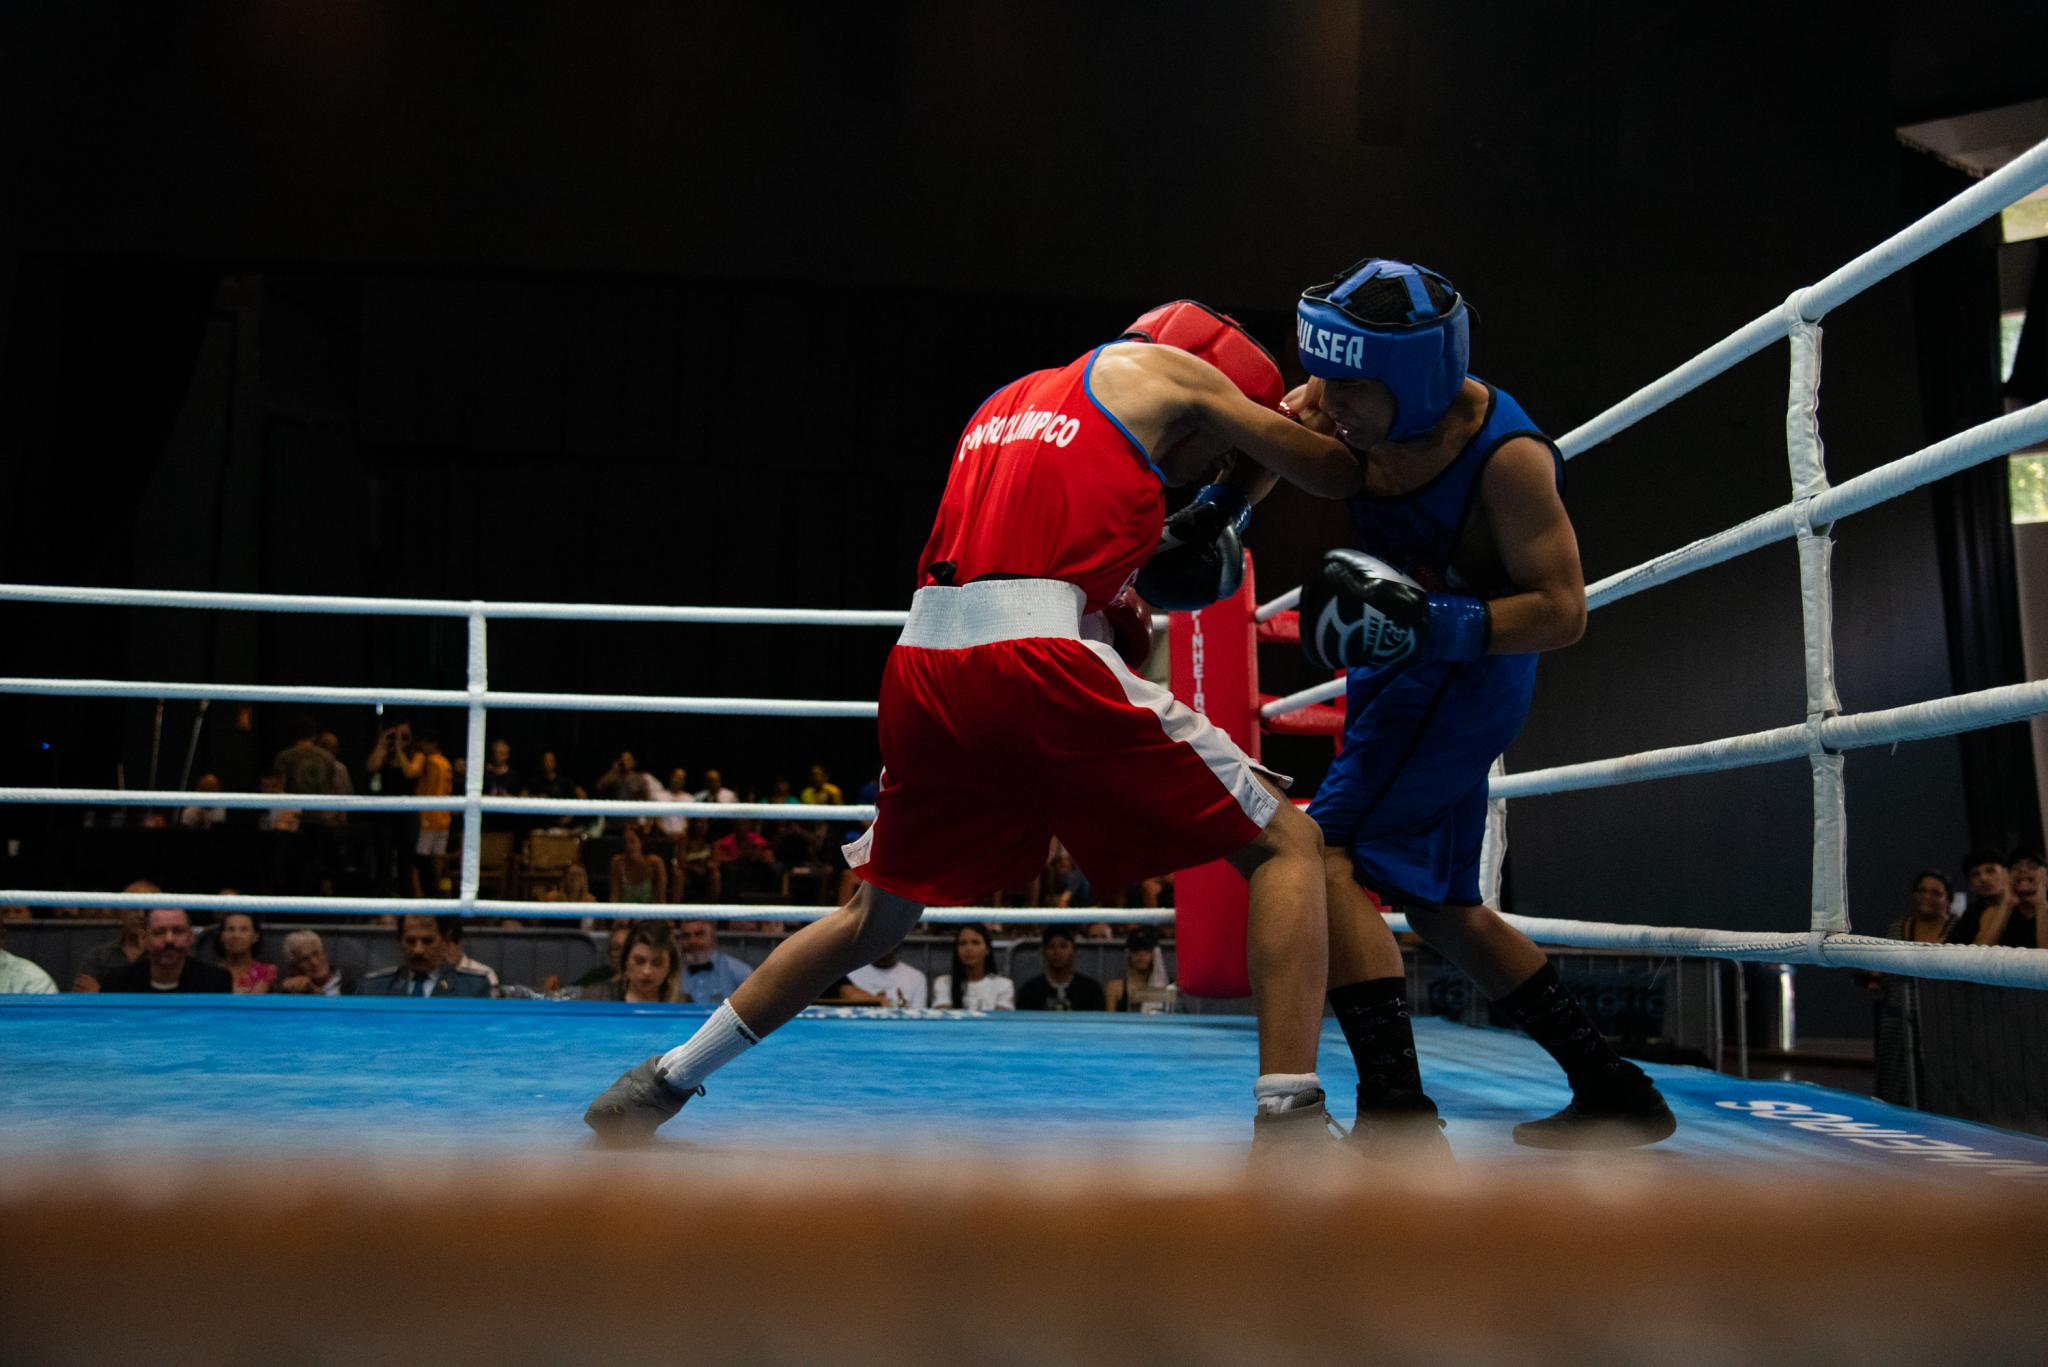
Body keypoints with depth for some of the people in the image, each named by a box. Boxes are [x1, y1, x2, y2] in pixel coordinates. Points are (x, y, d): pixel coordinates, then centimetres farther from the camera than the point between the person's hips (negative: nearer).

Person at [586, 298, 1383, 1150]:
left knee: (876, 914, 27)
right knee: (1287, 844, 5)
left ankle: (654, 1089, 32)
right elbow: (1334, 476, 18)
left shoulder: (1008, 402, 32)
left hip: (923, 665, 7)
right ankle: (1286, 1124, -8)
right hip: (1037, 663, -7)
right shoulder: (1158, 368, 13)